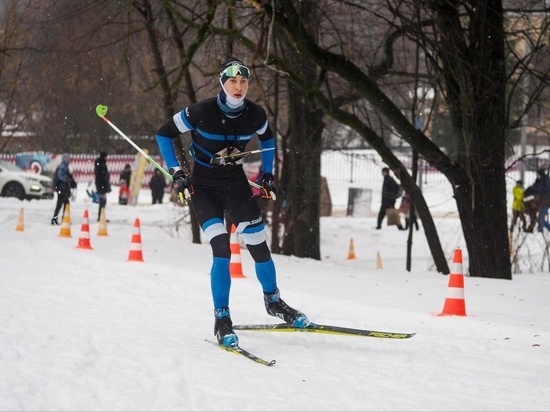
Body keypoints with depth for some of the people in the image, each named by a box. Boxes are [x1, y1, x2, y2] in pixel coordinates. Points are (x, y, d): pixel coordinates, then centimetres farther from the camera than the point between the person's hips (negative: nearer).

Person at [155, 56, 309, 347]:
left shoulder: (255, 115, -12)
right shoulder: (201, 113, -23)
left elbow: (267, 138, 12)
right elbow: (164, 134, -9)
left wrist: (267, 174, 10)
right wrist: (176, 172, -13)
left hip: (236, 182, 4)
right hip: (204, 185, -4)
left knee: (259, 246, 2)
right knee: (222, 250, -17)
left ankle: (273, 301, 27)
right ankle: (221, 319, -7)